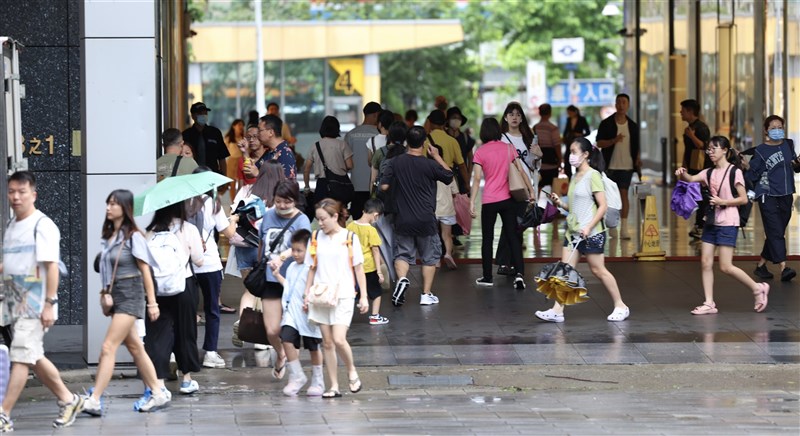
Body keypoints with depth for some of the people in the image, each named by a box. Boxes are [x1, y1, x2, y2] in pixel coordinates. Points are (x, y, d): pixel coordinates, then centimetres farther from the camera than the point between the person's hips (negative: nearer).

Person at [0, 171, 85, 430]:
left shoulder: (42, 225, -10)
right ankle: (67, 400, 25)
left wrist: (49, 304, -20)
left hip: (35, 303, -9)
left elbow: (51, 266, -15)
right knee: (33, 358, 12)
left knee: (21, 357, -12)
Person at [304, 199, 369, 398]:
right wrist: (307, 294, 9)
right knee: (327, 342, 4)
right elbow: (312, 269, 13)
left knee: (339, 339, -15)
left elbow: (359, 268, 2)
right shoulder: (316, 238, 8)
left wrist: (363, 296, 1)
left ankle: (351, 371, 12)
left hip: (343, 296, -4)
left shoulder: (350, 238, -2)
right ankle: (333, 386, 10)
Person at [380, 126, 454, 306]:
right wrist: (437, 156, 10)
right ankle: (426, 294, 12)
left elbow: (384, 186, -2)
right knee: (430, 256, 13)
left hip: (403, 219, 2)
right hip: (426, 220, -2)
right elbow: (449, 177, 4)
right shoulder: (430, 165, -12)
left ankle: (402, 279, -17)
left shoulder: (396, 163, -5)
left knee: (402, 253, 12)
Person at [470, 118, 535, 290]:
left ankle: (487, 277, 13)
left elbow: (477, 179, -9)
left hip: (489, 201, -2)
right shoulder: (508, 149, 2)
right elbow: (521, 171, 4)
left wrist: (472, 202, -8)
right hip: (508, 199, 2)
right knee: (512, 236, 6)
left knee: (487, 239, 9)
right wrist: (531, 191, 13)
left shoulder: (480, 152, -6)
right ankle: (519, 274, -7)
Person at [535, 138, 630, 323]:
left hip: (591, 233, -8)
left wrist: (589, 227, -22)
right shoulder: (574, 177, 14)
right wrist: (560, 203, 3)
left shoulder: (593, 176, -10)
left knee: (598, 270, 0)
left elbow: (603, 206, -14)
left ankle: (620, 306, 13)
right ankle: (557, 311, -4)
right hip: (573, 231, 8)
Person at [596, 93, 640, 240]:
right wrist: (614, 140, -20)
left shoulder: (632, 126, 8)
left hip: (626, 166, 1)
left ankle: (624, 228, -8)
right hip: (610, 166, -1)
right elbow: (599, 143, -4)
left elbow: (636, 145, 17)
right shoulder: (606, 124, 0)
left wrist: (638, 158, -1)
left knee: (624, 194, -6)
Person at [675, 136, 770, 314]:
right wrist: (682, 173, -26)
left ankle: (757, 288, 10)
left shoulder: (734, 172, -7)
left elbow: (744, 199, -8)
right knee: (706, 263, 0)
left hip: (728, 223, -7)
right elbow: (690, 179, -5)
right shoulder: (709, 173, 10)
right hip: (711, 221, 7)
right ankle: (709, 303, 4)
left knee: (726, 267, -7)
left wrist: (723, 202, -17)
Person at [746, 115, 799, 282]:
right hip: (768, 196, -6)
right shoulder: (761, 151, -6)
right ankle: (783, 268, -19)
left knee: (775, 233, 11)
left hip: (786, 197, 6)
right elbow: (752, 175, -7)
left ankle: (761, 265, 23)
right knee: (776, 232, -13)